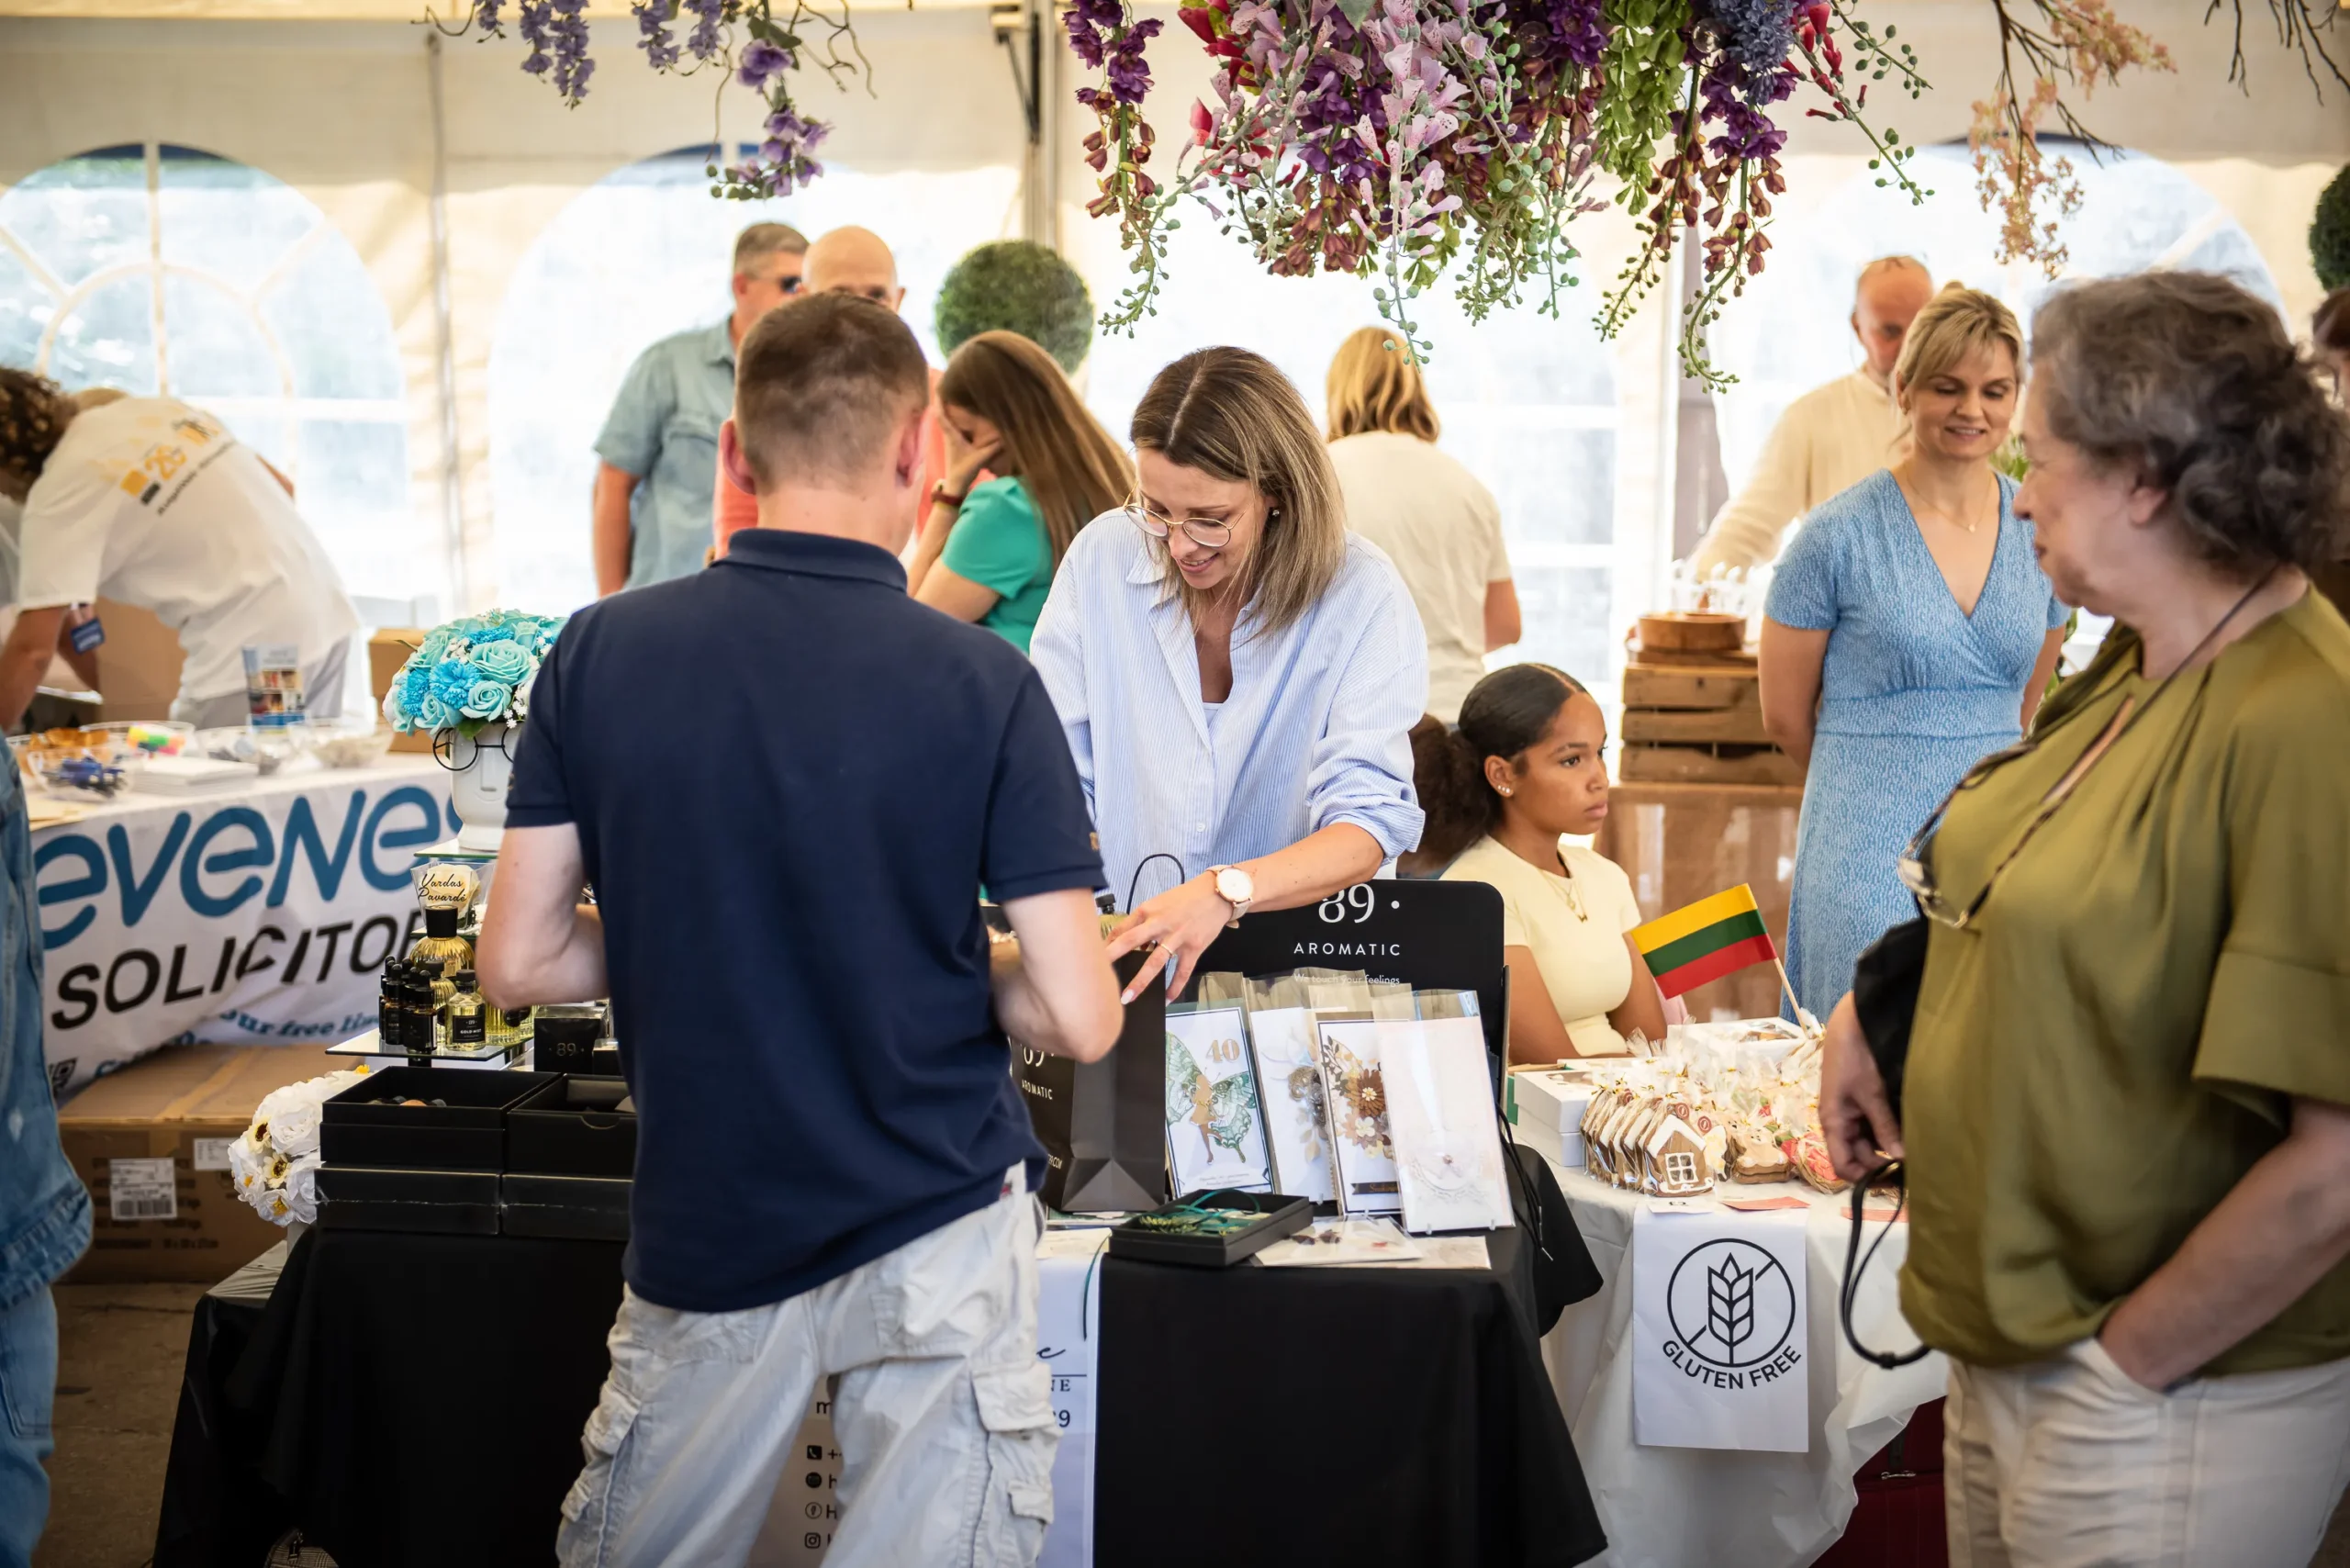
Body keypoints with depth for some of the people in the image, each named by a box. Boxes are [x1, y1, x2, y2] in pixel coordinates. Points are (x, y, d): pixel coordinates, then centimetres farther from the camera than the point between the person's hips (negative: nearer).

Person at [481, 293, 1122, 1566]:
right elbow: (1079, 1019, -12)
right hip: (938, 1227, -3)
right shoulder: (983, 684, -12)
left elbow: (519, 963, -1)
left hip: (701, 1236, 3)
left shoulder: (600, 653, -6)